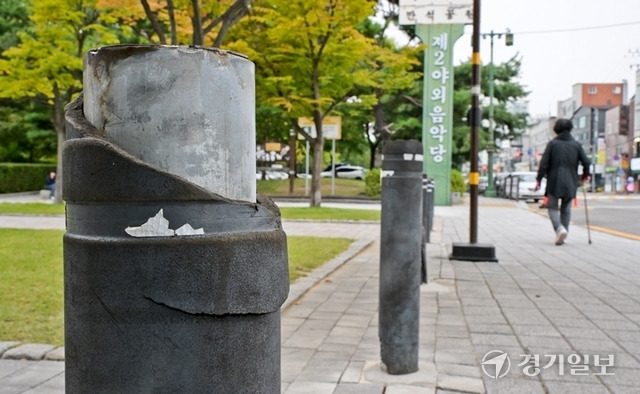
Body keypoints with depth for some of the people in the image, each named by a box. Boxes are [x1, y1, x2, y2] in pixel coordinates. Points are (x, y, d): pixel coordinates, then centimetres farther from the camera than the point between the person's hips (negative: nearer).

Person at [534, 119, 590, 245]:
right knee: (566, 209, 12)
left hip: (554, 182, -2)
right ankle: (564, 231, 12)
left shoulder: (552, 144, -3)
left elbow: (544, 163, -7)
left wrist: (538, 179, -2)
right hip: (570, 184, 2)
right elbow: (586, 162, 1)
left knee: (552, 207, 5)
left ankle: (560, 229, -17)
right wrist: (585, 175, 19)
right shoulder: (576, 145, 4)